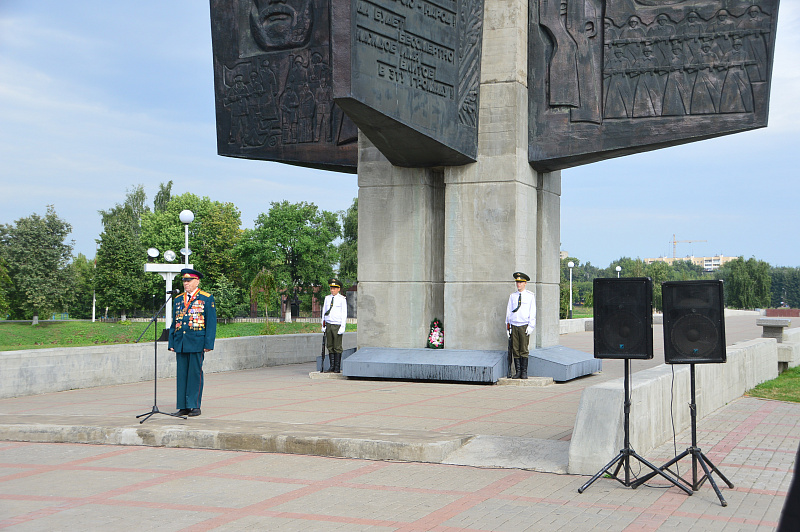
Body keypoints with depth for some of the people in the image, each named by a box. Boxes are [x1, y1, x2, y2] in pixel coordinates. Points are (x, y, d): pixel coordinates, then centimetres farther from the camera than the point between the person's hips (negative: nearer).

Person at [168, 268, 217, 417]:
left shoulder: (207, 299, 1)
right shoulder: (178, 299, 15)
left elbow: (211, 323, -2)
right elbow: (174, 322, 17)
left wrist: (208, 344, -9)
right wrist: (171, 343, 10)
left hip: (197, 343, -5)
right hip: (180, 343, 5)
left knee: (195, 374, -2)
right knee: (182, 375, 5)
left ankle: (195, 406, 5)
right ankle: (183, 407, 10)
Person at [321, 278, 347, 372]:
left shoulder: (342, 299, -2)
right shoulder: (327, 298, 13)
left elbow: (344, 314, -4)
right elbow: (324, 312, 17)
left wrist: (342, 327, -10)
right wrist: (323, 325, 11)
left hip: (337, 326, -5)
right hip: (328, 325, 5)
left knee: (337, 347, -4)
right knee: (330, 347, 4)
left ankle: (337, 368, -1)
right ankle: (332, 367, 8)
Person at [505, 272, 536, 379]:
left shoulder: (530, 296, 3)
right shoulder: (512, 296, 12)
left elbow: (533, 312, 1)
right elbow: (508, 311, 14)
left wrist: (531, 326, -7)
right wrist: (508, 326, 8)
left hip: (524, 326, -3)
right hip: (514, 326, 3)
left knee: (524, 350, -4)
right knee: (515, 350, 1)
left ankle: (524, 372, 1)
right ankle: (518, 372, 6)